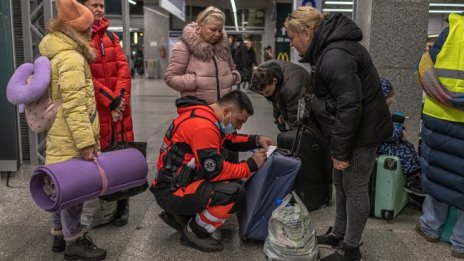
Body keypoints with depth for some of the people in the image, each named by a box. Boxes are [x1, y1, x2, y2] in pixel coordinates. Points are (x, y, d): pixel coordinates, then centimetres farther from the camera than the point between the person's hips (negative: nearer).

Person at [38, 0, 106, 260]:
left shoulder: (58, 52, 13)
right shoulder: (71, 58, -19)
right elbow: (74, 105, -25)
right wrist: (86, 141, -23)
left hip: (60, 135, 10)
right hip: (70, 138, -10)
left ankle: (61, 233, 30)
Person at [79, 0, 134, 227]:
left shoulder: (110, 36, 15)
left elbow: (123, 68, 7)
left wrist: (120, 98, -8)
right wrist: (110, 101, -14)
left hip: (119, 105, 5)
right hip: (94, 107, -5)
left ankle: (122, 204, 17)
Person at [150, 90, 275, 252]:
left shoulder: (207, 116, 6)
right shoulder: (202, 126, -24)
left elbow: (230, 140, 20)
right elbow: (215, 171, -22)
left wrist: (257, 140, 3)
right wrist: (251, 165, -13)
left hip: (183, 181, 10)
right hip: (172, 192, -10)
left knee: (233, 182, 10)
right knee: (233, 192, -24)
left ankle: (180, 216, 13)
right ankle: (195, 232, -1)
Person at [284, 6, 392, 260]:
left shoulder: (335, 57, -25)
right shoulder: (329, 47, 9)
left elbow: (349, 106, -28)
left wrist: (340, 151, -21)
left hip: (361, 131, -10)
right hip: (351, 128, 10)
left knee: (354, 188, 2)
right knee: (341, 183, 19)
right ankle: (339, 234, 35)